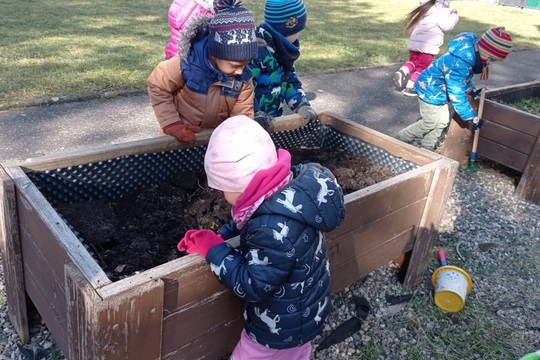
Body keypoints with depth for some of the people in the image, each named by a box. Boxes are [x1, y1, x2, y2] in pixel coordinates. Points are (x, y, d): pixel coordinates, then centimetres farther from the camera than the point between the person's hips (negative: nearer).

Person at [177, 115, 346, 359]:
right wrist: (217, 236, -6)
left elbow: (251, 286, -31)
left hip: (281, 328, -8)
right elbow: (251, 222, 4)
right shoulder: (289, 187, -13)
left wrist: (213, 249, -21)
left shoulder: (275, 228, -41)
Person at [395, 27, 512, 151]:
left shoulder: (471, 48, -8)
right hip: (431, 90, -9)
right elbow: (457, 96, -30)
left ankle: (426, 148, 27)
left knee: (443, 119, 14)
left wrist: (471, 89, 2)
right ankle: (402, 139, 21)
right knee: (430, 123, 3)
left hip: (438, 89, 9)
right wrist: (471, 117, -23)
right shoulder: (460, 64, -36)